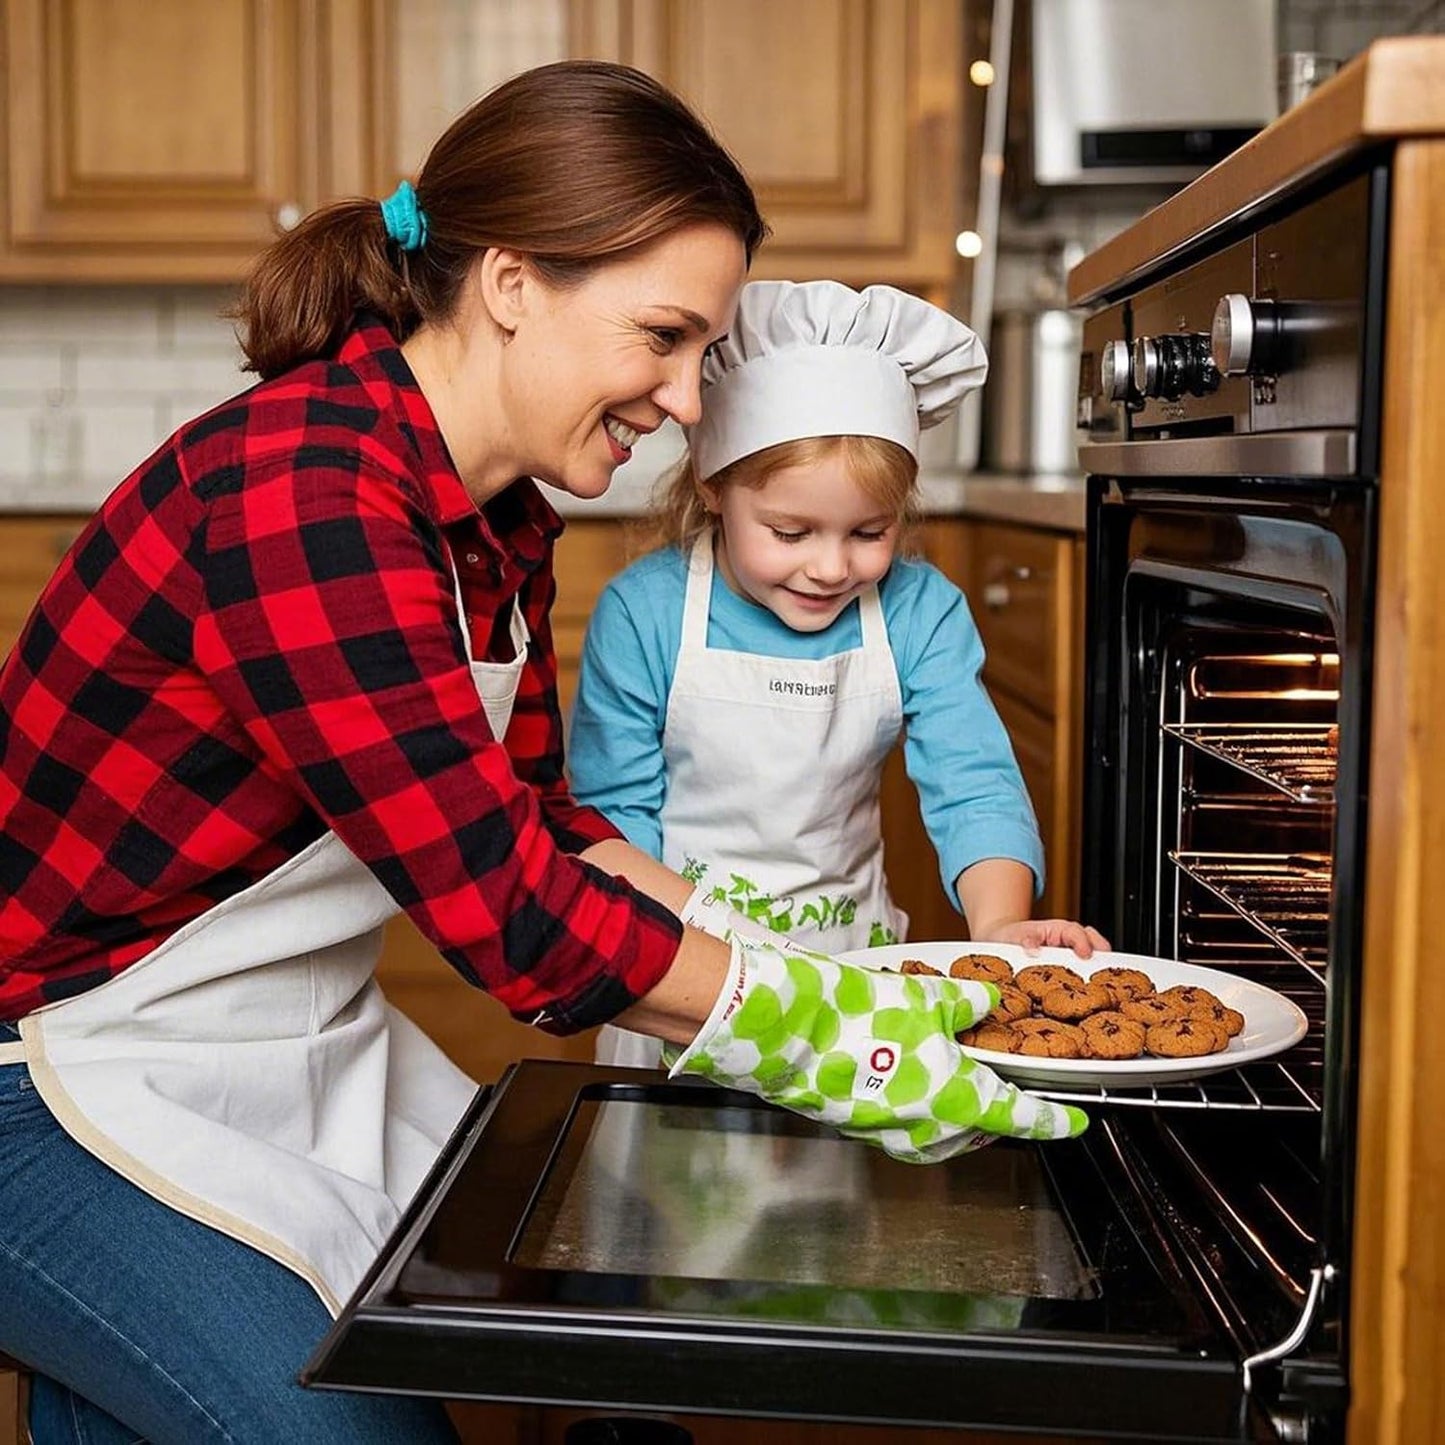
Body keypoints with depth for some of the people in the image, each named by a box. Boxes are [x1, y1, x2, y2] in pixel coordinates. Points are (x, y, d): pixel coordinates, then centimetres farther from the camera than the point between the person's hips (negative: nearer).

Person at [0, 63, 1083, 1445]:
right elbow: (503, 903, -30)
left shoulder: (496, 519, 1)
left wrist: (803, 964, -4)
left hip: (303, 1049, 9)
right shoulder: (304, 489, -29)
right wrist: (824, 1031, -23)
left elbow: (539, 821, 6)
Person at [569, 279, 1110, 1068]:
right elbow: (615, 808, -7)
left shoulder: (920, 612, -6)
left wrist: (999, 924, -28)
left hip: (850, 948, 2)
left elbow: (974, 785, -10)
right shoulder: (642, 611, -12)